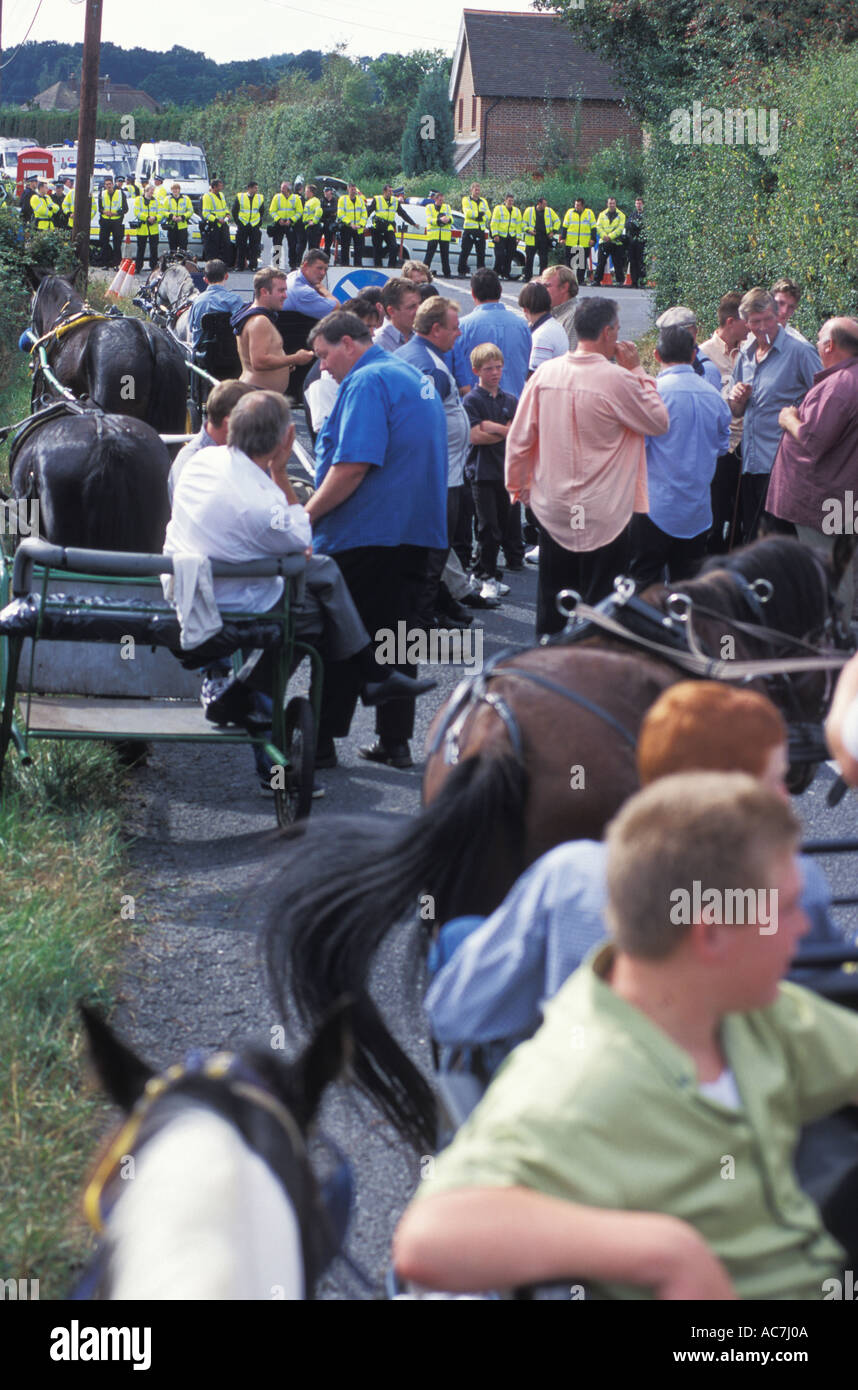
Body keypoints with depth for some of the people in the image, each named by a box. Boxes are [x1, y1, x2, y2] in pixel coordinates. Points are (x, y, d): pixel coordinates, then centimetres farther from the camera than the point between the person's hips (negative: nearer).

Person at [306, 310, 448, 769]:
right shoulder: (415, 378, 18)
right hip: (417, 530, 9)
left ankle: (321, 743, 2)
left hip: (366, 535, -9)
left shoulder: (367, 382, -13)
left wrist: (307, 515, -14)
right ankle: (394, 741, 14)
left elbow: (354, 464, -22)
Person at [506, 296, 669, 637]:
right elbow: (659, 422, -4)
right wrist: (637, 371, 0)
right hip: (604, 515, -5)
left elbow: (519, 438, 2)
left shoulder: (546, 373, -3)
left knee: (551, 600, 16)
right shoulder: (618, 380, -17)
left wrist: (517, 485, 16)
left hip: (553, 510, 5)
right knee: (598, 604, 5)